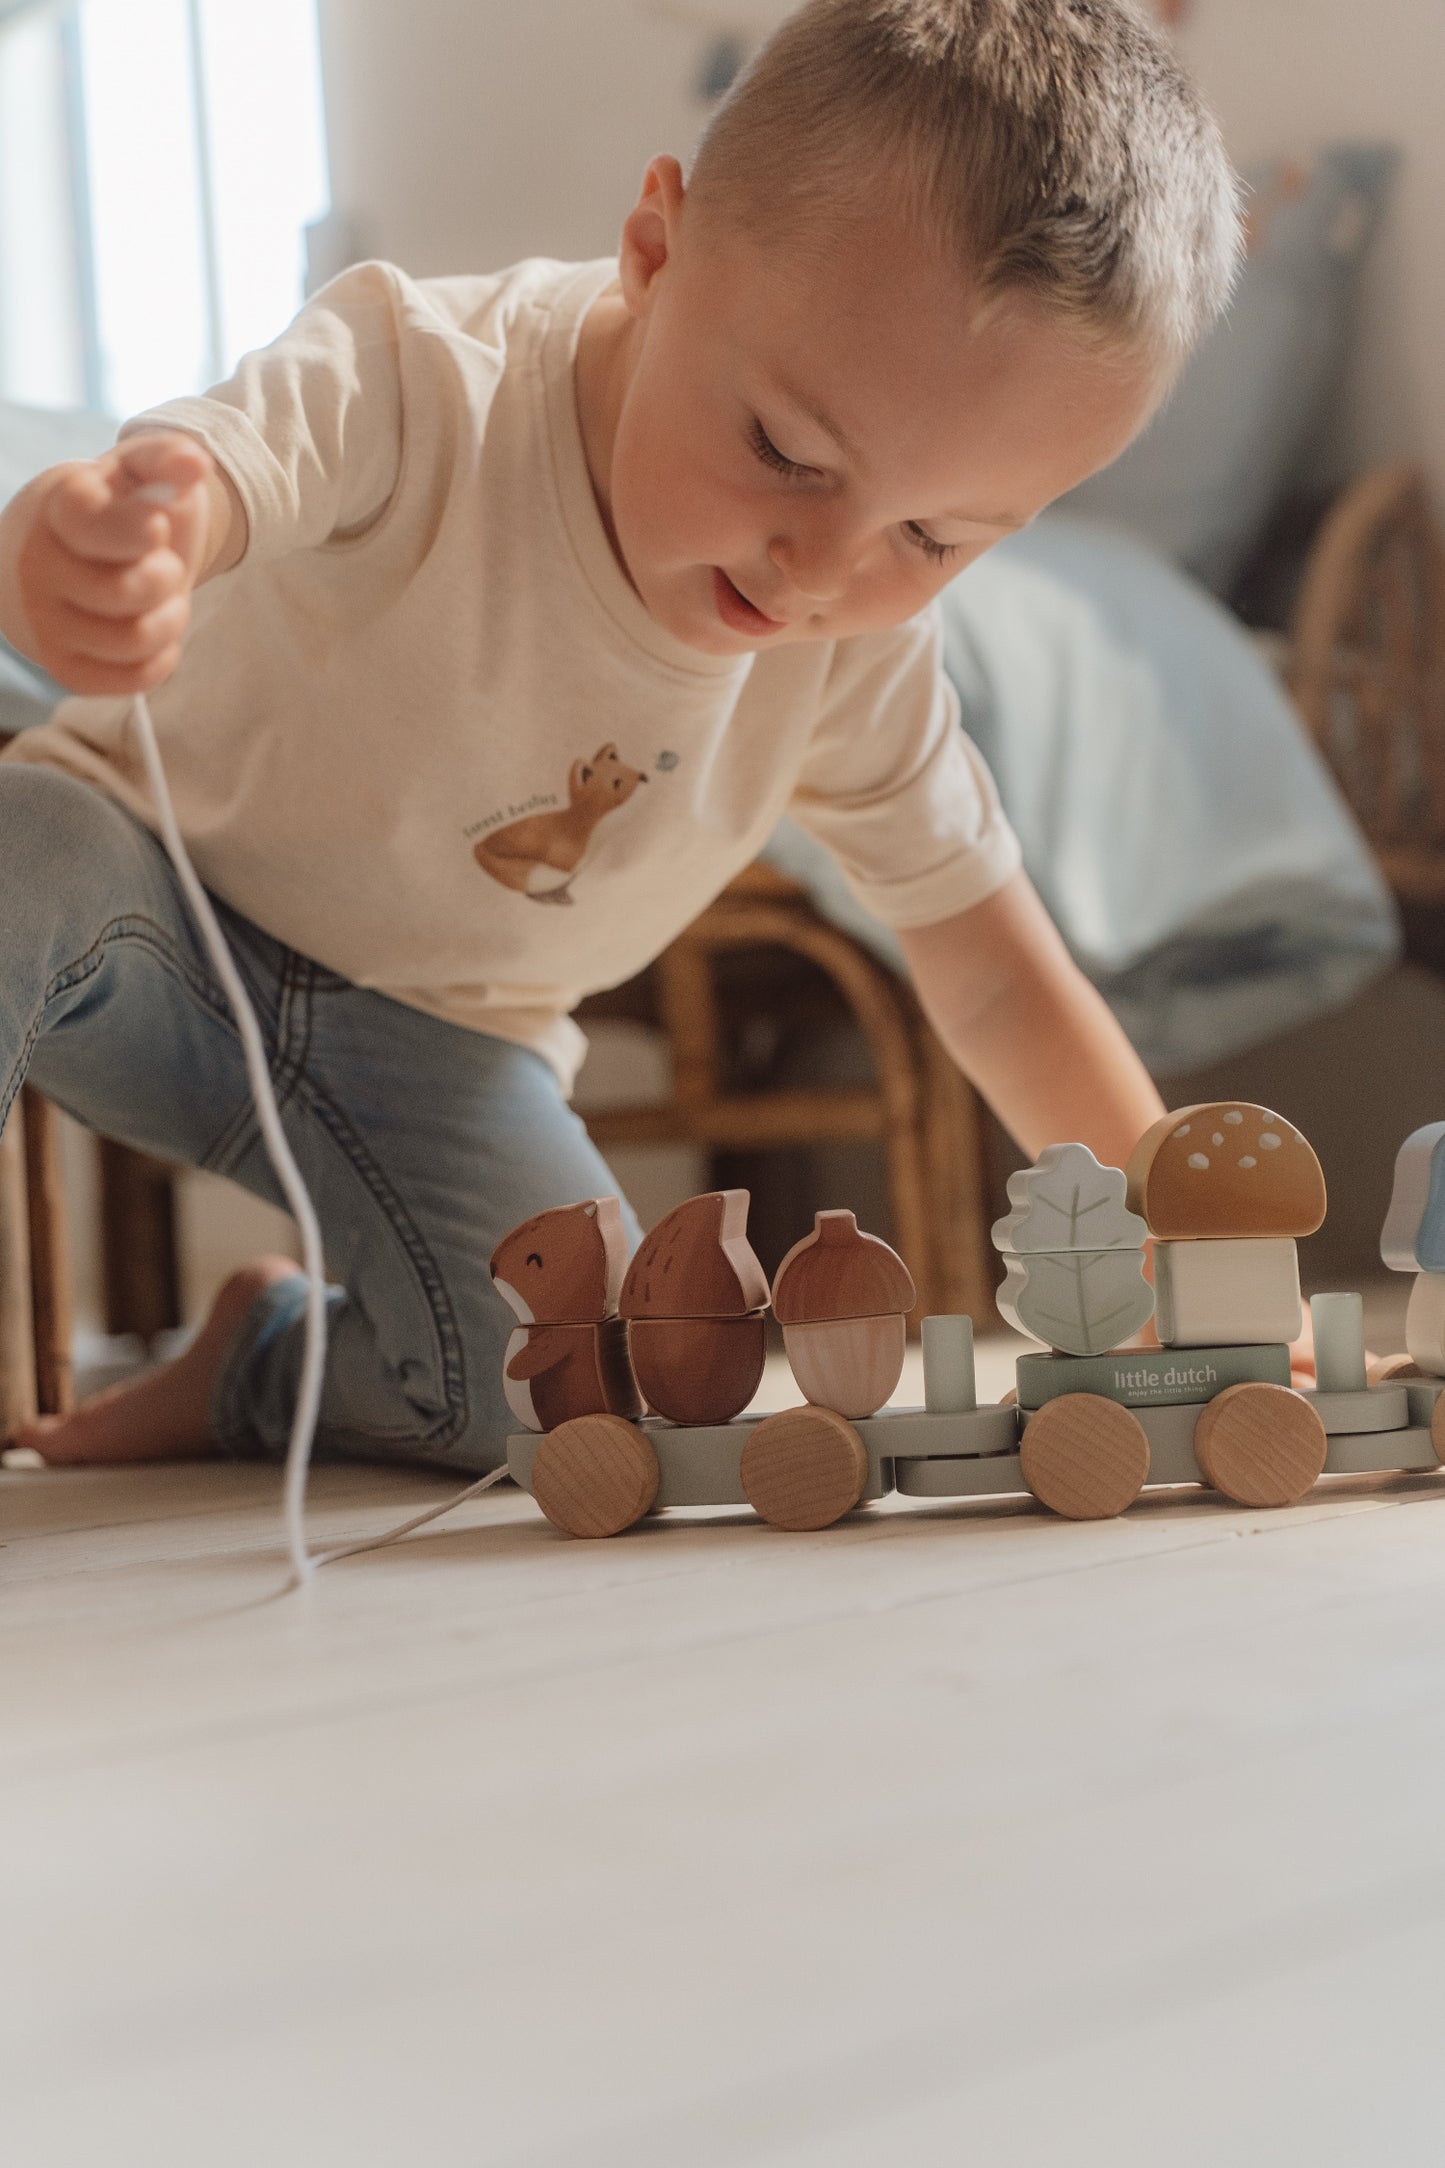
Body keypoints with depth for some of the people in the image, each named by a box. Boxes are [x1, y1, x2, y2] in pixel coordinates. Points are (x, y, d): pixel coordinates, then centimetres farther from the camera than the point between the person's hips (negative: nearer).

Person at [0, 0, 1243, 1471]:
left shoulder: (860, 657, -14)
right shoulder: (422, 386, -30)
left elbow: (994, 981, -5)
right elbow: (163, 502, -47)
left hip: (434, 1047, 4)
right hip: (156, 909, -3)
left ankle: (258, 1369, 13)